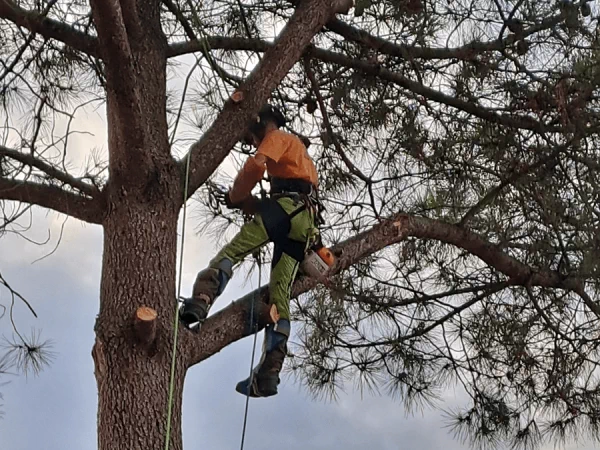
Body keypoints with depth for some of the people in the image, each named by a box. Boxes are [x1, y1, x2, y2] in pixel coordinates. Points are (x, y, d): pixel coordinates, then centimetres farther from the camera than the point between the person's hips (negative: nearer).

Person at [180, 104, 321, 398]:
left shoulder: (278, 138, 12)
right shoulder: (298, 152, 41)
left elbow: (256, 165, -9)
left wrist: (236, 196, 4)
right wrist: (251, 204, 22)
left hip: (287, 206, -8)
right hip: (305, 222, 8)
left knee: (230, 252, -19)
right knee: (279, 293, -3)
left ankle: (199, 303, -46)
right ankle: (268, 374, -13)